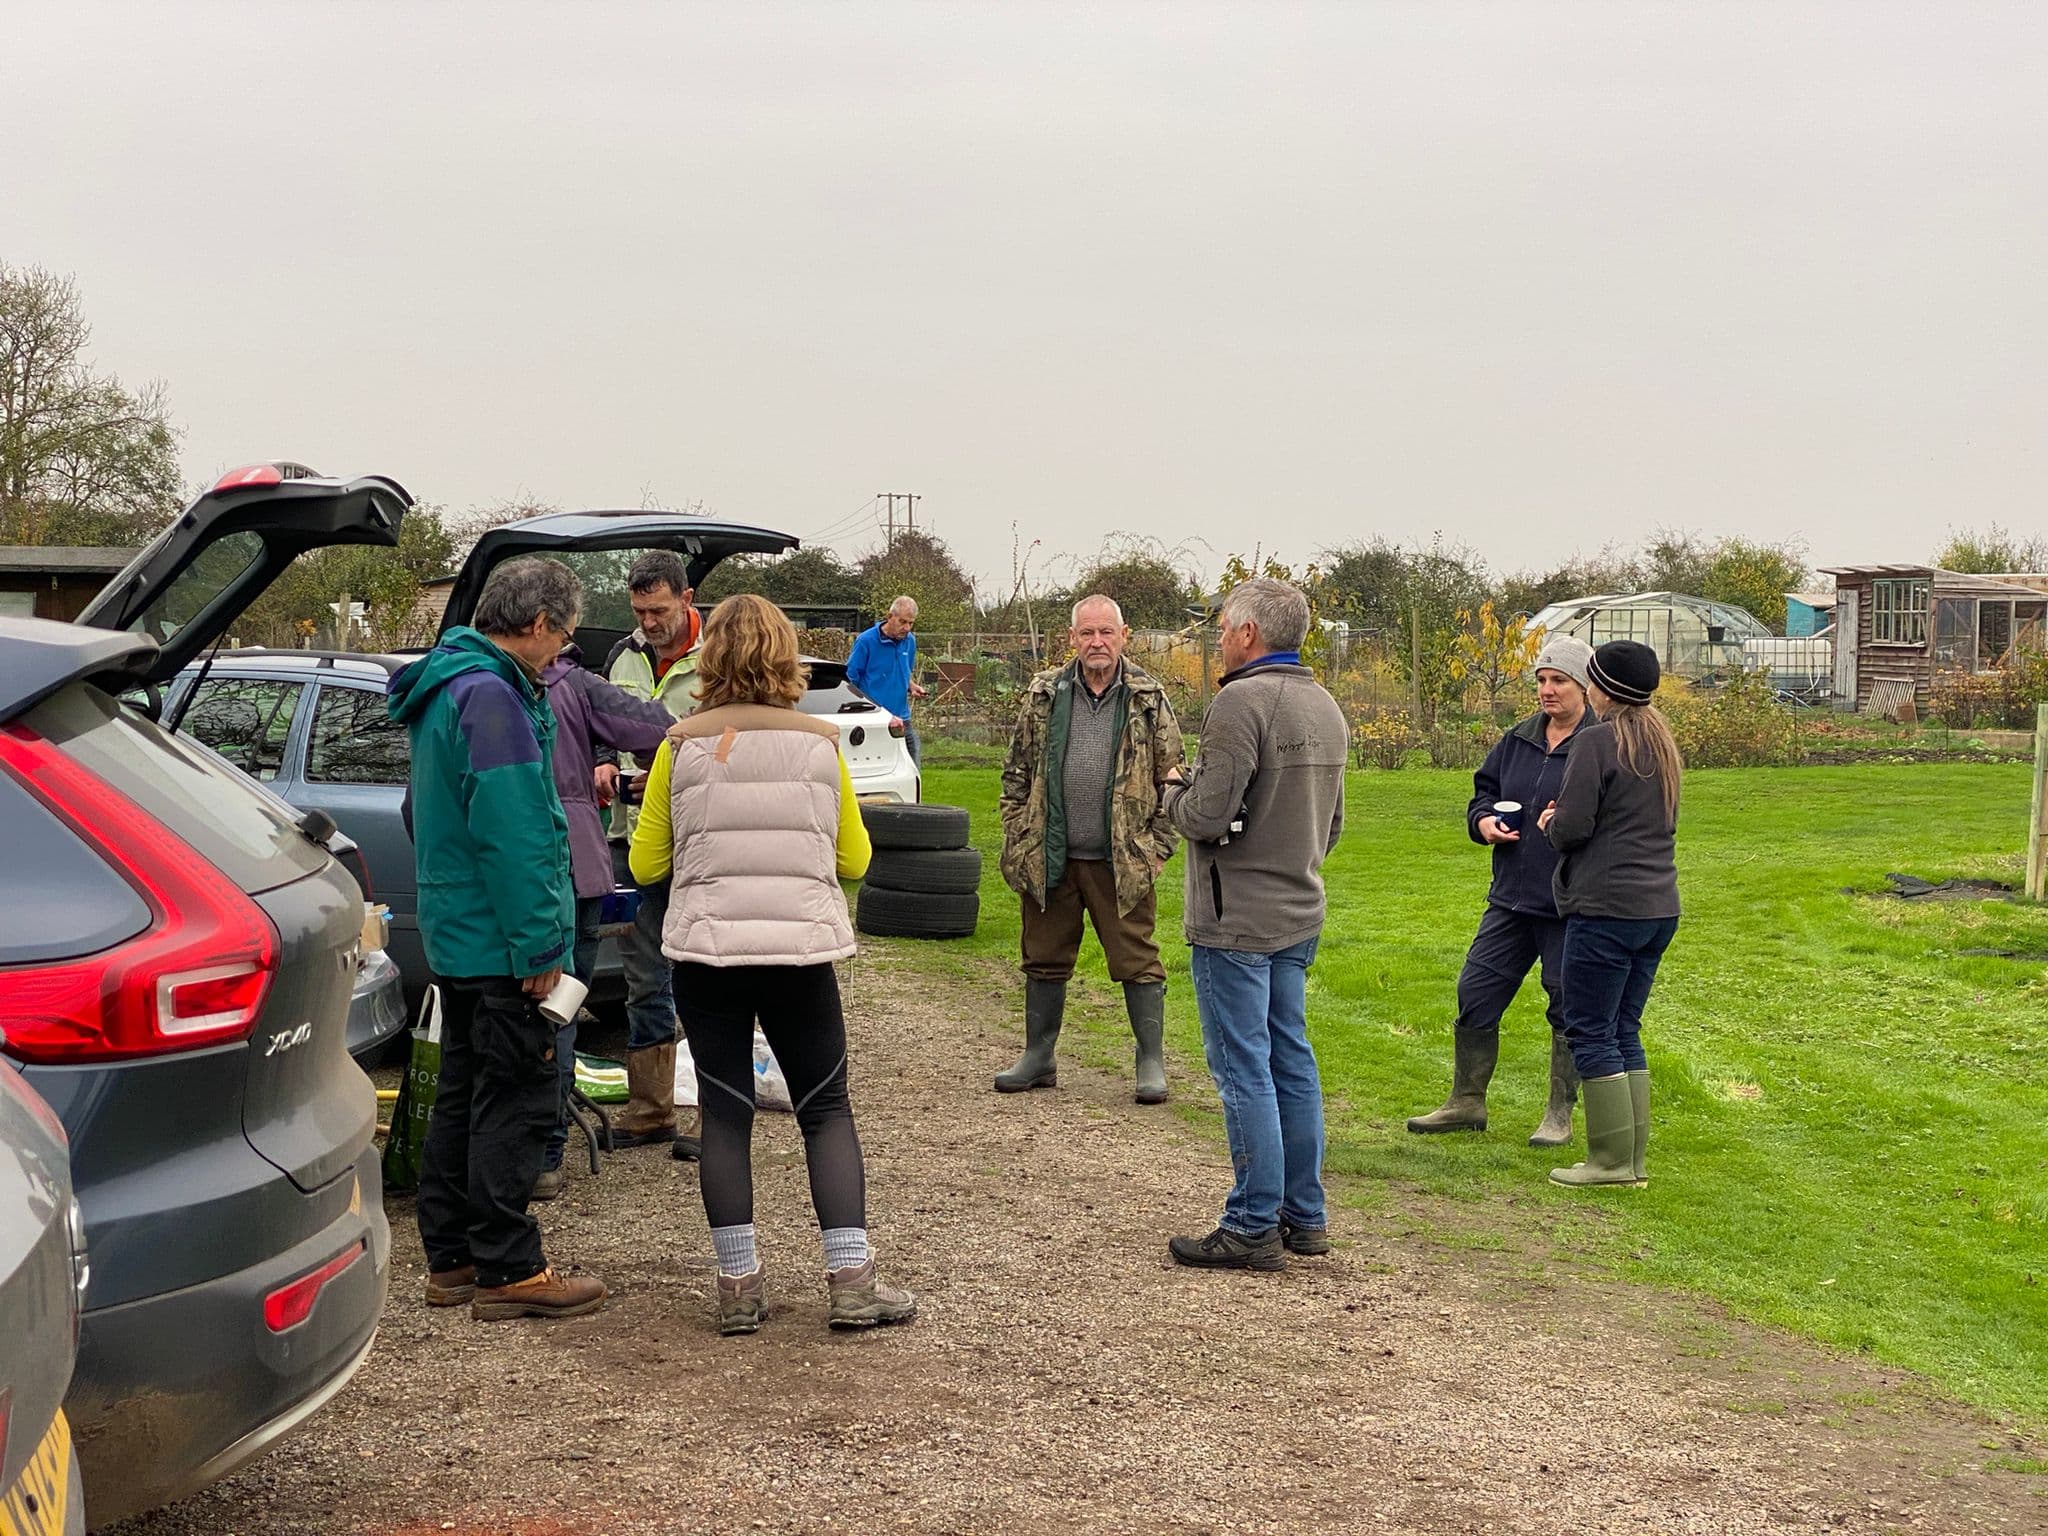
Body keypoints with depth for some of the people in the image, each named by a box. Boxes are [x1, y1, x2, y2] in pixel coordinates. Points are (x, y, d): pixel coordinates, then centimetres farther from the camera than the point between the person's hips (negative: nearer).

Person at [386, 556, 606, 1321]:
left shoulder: (446, 688, 15)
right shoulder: (491, 697, -19)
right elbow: (511, 835, -24)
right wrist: (540, 945, -20)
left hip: (456, 935, 11)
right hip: (500, 942, -10)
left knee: (464, 1096, 16)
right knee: (515, 1102, -4)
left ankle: (451, 1259, 23)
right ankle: (508, 1271, 1)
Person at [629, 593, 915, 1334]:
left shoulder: (682, 746, -3)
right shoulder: (820, 743, 1)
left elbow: (646, 863, 4)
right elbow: (854, 860, 10)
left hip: (707, 952, 0)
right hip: (801, 948, 0)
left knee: (725, 1114, 8)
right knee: (827, 1111, 9)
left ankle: (739, 1287, 9)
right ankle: (851, 1282, 4)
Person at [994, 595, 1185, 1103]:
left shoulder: (1149, 700, 1)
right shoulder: (1044, 695, 5)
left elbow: (1171, 777, 4)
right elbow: (1017, 772, 10)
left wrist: (1159, 846, -2)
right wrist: (1017, 840, 4)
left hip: (1123, 861, -2)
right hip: (1050, 858, 2)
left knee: (1137, 961, 1)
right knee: (1044, 960, 11)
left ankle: (1151, 1063, 10)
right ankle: (1038, 1058, 23)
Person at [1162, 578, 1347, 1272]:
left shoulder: (1242, 701, -18)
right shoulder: (1325, 707, 12)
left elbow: (1209, 814, -22)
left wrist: (1175, 795, -3)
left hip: (1236, 920, -9)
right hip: (1300, 915, 9)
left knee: (1244, 1070, -4)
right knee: (1291, 1059, 14)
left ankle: (1254, 1227, 0)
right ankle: (1305, 1216, 20)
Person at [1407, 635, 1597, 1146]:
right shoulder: (1517, 741, 10)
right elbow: (1483, 791, 21)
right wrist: (1484, 821, 0)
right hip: (1510, 901, 6)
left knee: (1569, 1012, 6)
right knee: (1475, 996, 8)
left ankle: (1559, 1115, 20)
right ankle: (1466, 1102, 21)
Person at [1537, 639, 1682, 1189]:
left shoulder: (1598, 742, -13)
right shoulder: (1662, 743, 15)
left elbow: (1571, 828, -17)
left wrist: (1549, 823, 6)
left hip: (1606, 907, -9)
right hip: (1659, 909, 9)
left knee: (1591, 1032, -1)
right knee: (1625, 1032, 14)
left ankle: (1612, 1159, -1)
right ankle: (1635, 1160, 14)